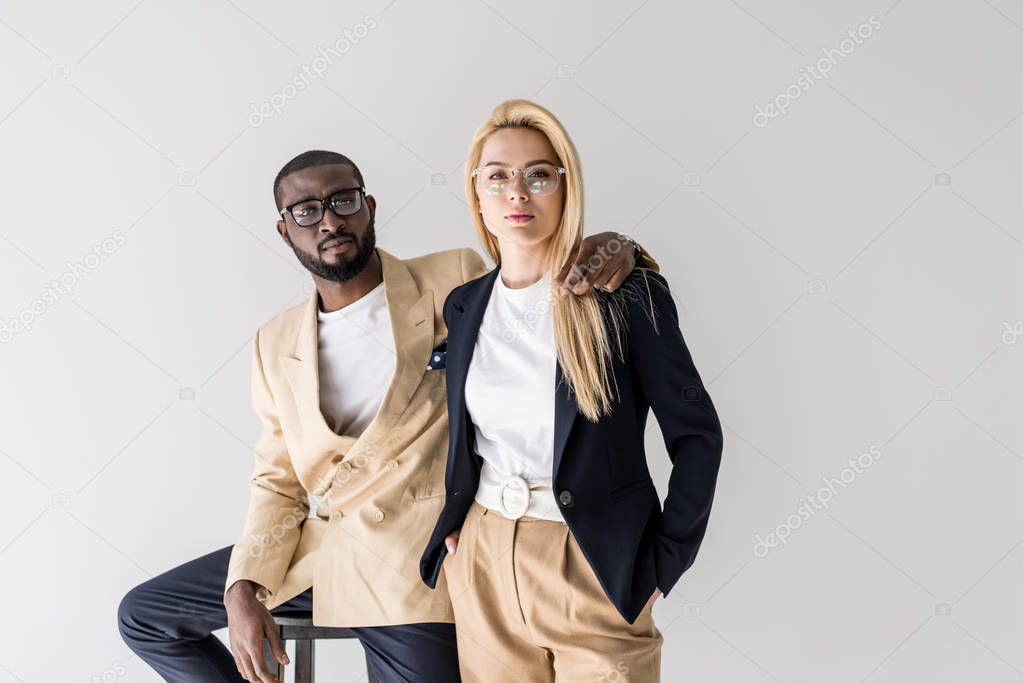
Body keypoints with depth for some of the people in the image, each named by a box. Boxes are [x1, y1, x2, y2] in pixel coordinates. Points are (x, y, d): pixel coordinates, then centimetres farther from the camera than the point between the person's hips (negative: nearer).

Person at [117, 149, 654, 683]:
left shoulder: (456, 281, -4)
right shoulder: (275, 345, 9)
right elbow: (276, 481, 12)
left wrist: (612, 248, -25)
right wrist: (244, 590, -4)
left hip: (411, 566, -5)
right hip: (313, 548, 5)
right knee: (142, 616, 10)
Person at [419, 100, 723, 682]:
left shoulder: (628, 295, -10)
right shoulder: (465, 305, 5)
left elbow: (697, 434, -7)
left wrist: (662, 563, -11)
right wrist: (453, 526, 8)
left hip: (593, 565, -4)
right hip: (483, 562, 4)